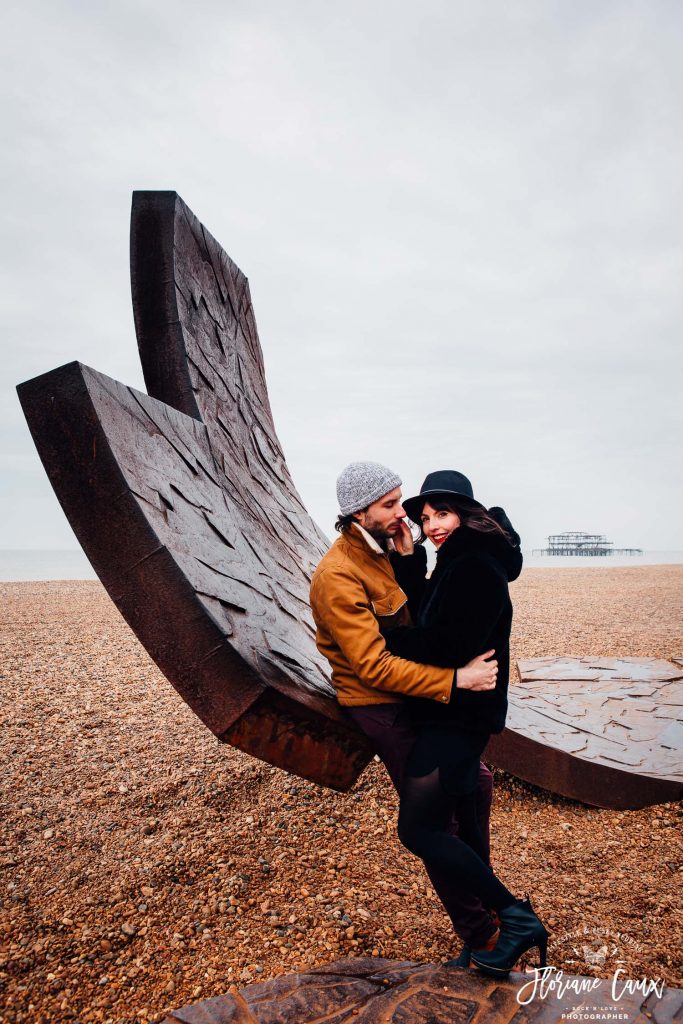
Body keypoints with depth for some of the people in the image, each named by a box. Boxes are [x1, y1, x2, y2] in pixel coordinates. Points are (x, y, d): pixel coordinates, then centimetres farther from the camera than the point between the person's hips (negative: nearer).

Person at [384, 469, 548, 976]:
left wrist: (385, 638, -15)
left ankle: (518, 917, 6)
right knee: (461, 821, 23)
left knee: (418, 830, -3)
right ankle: (495, 921, 43)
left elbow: (447, 647, -27)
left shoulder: (477, 569, -22)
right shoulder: (457, 561, 8)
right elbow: (424, 618, 7)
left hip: (459, 716, -10)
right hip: (451, 711, 10)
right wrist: (409, 559, -2)